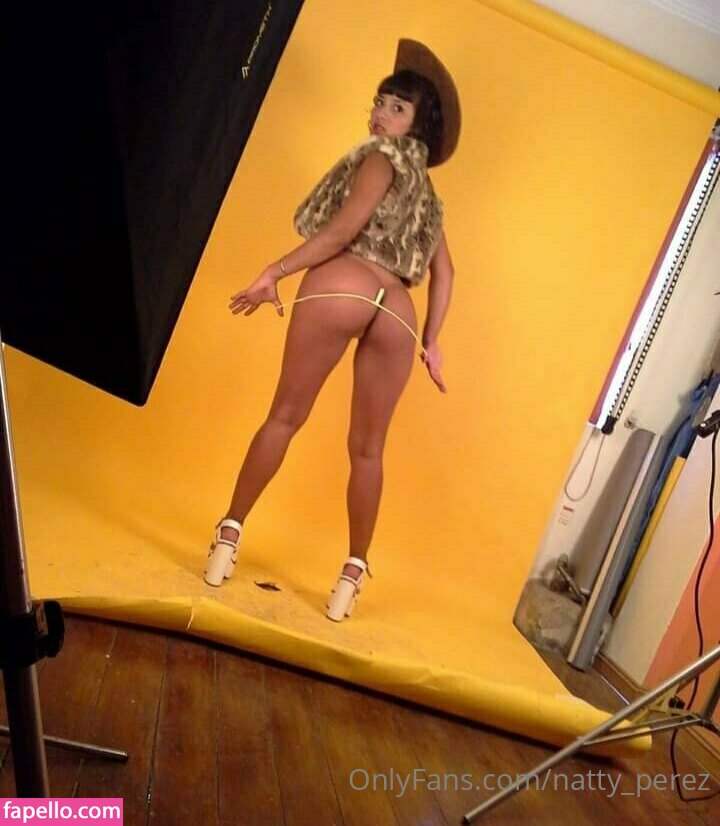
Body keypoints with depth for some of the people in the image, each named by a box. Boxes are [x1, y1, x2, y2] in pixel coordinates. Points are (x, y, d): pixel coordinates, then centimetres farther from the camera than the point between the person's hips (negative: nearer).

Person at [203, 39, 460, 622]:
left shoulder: (384, 154, 14)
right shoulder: (426, 194, 32)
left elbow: (344, 228, -3)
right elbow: (443, 272, 23)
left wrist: (274, 274, -4)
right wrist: (431, 342, 19)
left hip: (341, 287, -5)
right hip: (398, 311, 5)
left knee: (286, 416, 1)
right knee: (368, 448, 8)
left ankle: (230, 532, 5)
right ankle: (354, 573, 11)